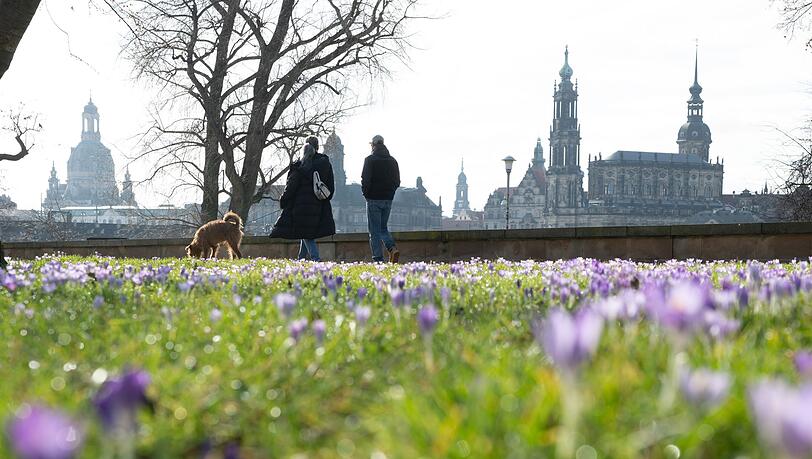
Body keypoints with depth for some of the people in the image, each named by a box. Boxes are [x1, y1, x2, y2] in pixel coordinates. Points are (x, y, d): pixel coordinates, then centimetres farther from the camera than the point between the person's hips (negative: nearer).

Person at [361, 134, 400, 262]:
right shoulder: (392, 161, 8)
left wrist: (365, 193, 2)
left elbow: (365, 179, -14)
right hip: (388, 199, 5)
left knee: (375, 231, 0)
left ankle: (378, 258, -5)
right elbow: (397, 181, 8)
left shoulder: (370, 160, -8)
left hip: (374, 199, -5)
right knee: (383, 227, 16)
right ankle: (392, 248, -8)